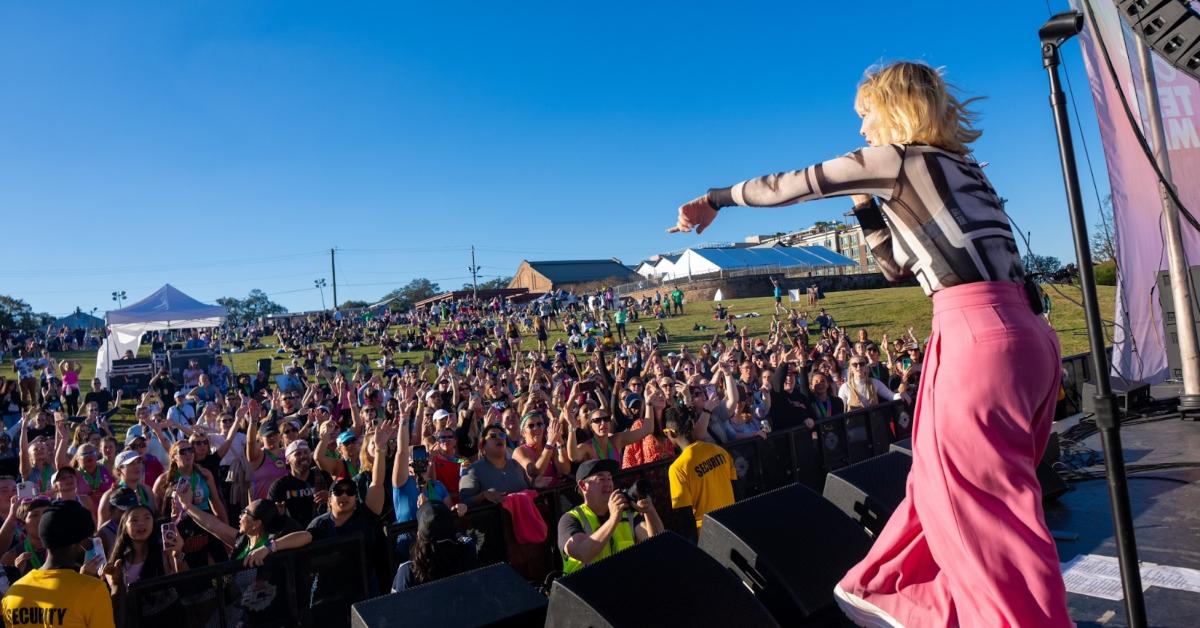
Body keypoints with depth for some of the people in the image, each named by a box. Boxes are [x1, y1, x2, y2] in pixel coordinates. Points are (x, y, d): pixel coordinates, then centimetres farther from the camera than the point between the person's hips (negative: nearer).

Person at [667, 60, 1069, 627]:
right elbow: (897, 266, 29)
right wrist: (866, 205, 24)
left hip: (979, 332, -10)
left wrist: (715, 199, 14)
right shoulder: (951, 169, 24)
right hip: (1015, 330, 10)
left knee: (986, 510, 0)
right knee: (943, 488, 18)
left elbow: (793, 184, 2)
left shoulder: (899, 160, -3)